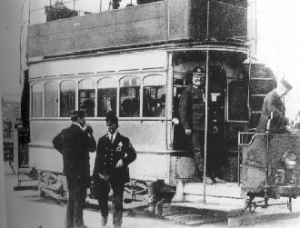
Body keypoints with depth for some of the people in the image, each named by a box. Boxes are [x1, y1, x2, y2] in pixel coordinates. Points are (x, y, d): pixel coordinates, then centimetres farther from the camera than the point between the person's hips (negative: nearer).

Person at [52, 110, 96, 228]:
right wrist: (90, 133, -4)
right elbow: (93, 147, -12)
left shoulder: (65, 132, 4)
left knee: (72, 196, 17)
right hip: (80, 170, -7)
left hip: (68, 169, 7)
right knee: (79, 197, 1)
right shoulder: (81, 133, -18)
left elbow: (55, 141, 19)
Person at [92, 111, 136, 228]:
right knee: (101, 197, 1)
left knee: (117, 201, 0)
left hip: (117, 175, -2)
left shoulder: (123, 140, 3)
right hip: (104, 174, 2)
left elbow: (133, 154, 0)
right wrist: (98, 173, -3)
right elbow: (98, 158, 7)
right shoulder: (102, 140, 9)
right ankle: (104, 215, 30)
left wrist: (123, 160, -17)